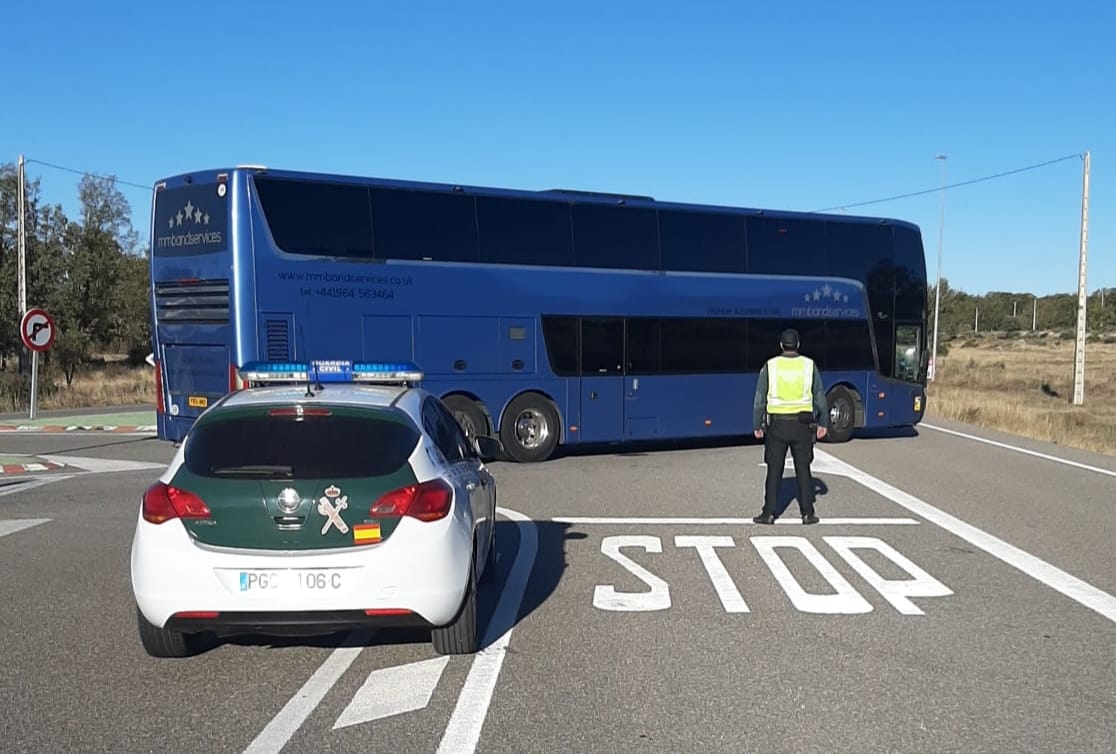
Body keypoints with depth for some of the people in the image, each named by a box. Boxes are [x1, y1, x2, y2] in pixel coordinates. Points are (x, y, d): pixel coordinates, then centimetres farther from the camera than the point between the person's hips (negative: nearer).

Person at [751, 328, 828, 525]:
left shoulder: (770, 366, -2)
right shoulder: (809, 365, 0)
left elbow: (760, 399, -1)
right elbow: (820, 397, 4)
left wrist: (757, 425, 6)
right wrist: (823, 423, 13)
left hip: (777, 424, -1)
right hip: (802, 424, 1)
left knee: (774, 470, 5)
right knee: (803, 469, 9)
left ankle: (769, 513, 6)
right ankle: (808, 513, 10)